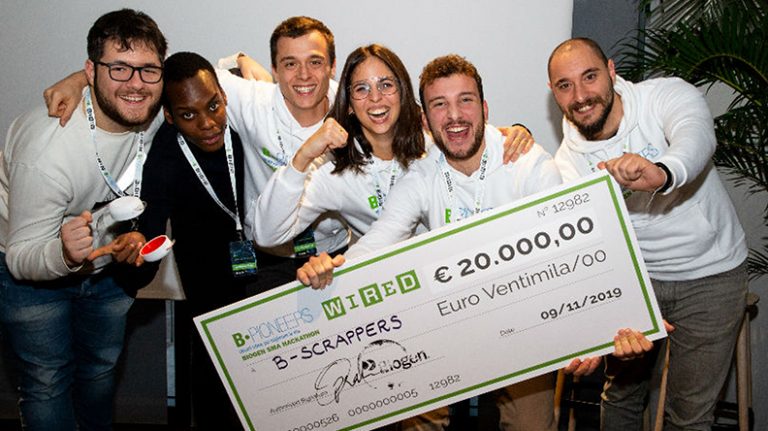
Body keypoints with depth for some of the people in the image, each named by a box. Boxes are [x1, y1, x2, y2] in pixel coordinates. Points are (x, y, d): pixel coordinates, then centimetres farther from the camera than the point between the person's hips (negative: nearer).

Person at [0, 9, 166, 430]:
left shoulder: (156, 111, -21)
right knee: (48, 381, 3)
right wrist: (65, 255, -54)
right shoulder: (47, 148, -37)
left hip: (108, 262, 6)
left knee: (102, 366, 22)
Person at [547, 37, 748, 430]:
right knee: (620, 392, 16)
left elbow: (696, 135, -40)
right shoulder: (568, 162, -10)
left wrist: (662, 173, -64)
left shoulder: (667, 95, -17)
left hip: (709, 275, -2)